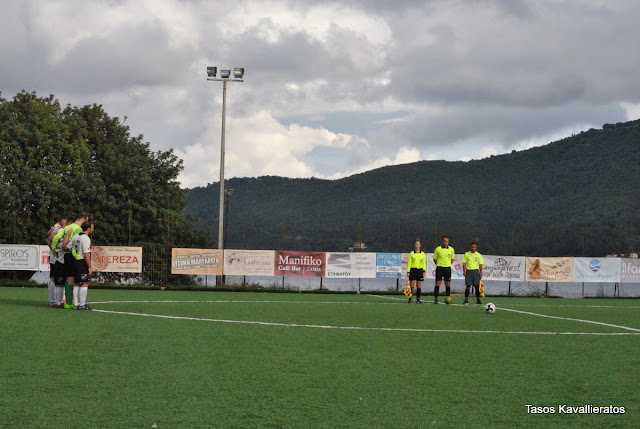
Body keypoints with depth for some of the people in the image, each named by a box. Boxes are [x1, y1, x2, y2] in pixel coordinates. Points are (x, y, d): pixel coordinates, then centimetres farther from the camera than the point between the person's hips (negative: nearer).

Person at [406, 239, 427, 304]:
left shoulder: (423, 254, 9)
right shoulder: (411, 253, 3)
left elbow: (424, 263, 9)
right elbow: (409, 263, 3)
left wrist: (424, 271, -2)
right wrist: (408, 271, -3)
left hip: (420, 270, 2)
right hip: (413, 270, -2)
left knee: (419, 286, 2)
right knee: (412, 285, -6)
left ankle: (418, 299, 6)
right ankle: (410, 299, -3)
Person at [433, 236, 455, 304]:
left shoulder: (451, 249, 3)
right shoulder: (438, 249, -4)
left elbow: (452, 258, 16)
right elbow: (434, 258, 7)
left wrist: (448, 264, 13)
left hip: (447, 268, 2)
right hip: (439, 268, -2)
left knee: (448, 283, 1)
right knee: (438, 283, -5)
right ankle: (436, 299, -2)